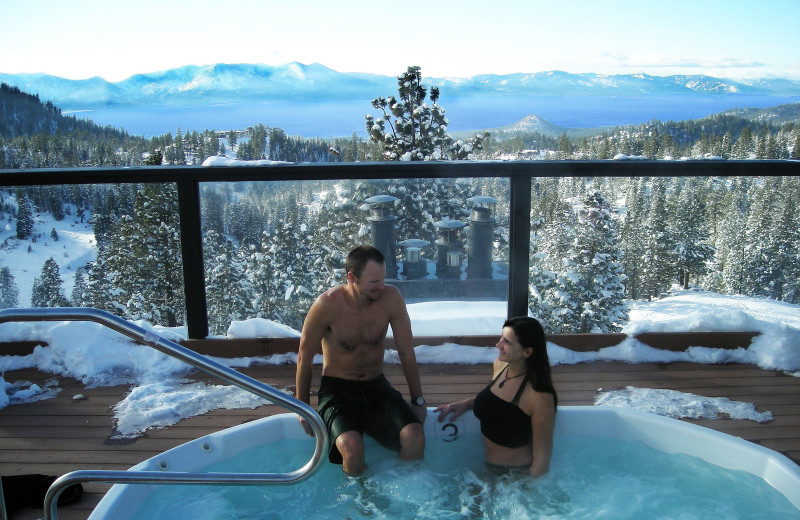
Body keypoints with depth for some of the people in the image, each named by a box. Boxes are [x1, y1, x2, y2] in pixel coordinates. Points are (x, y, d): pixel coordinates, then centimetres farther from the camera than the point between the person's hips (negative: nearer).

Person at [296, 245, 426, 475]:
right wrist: (302, 406, 3)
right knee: (353, 448, -30)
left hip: (377, 387, 3)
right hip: (337, 389, -3)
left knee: (415, 437, -22)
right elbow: (305, 357, -4)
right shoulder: (327, 304, -18)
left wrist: (418, 400, 5)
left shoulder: (391, 297, -11)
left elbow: (406, 352, 0)